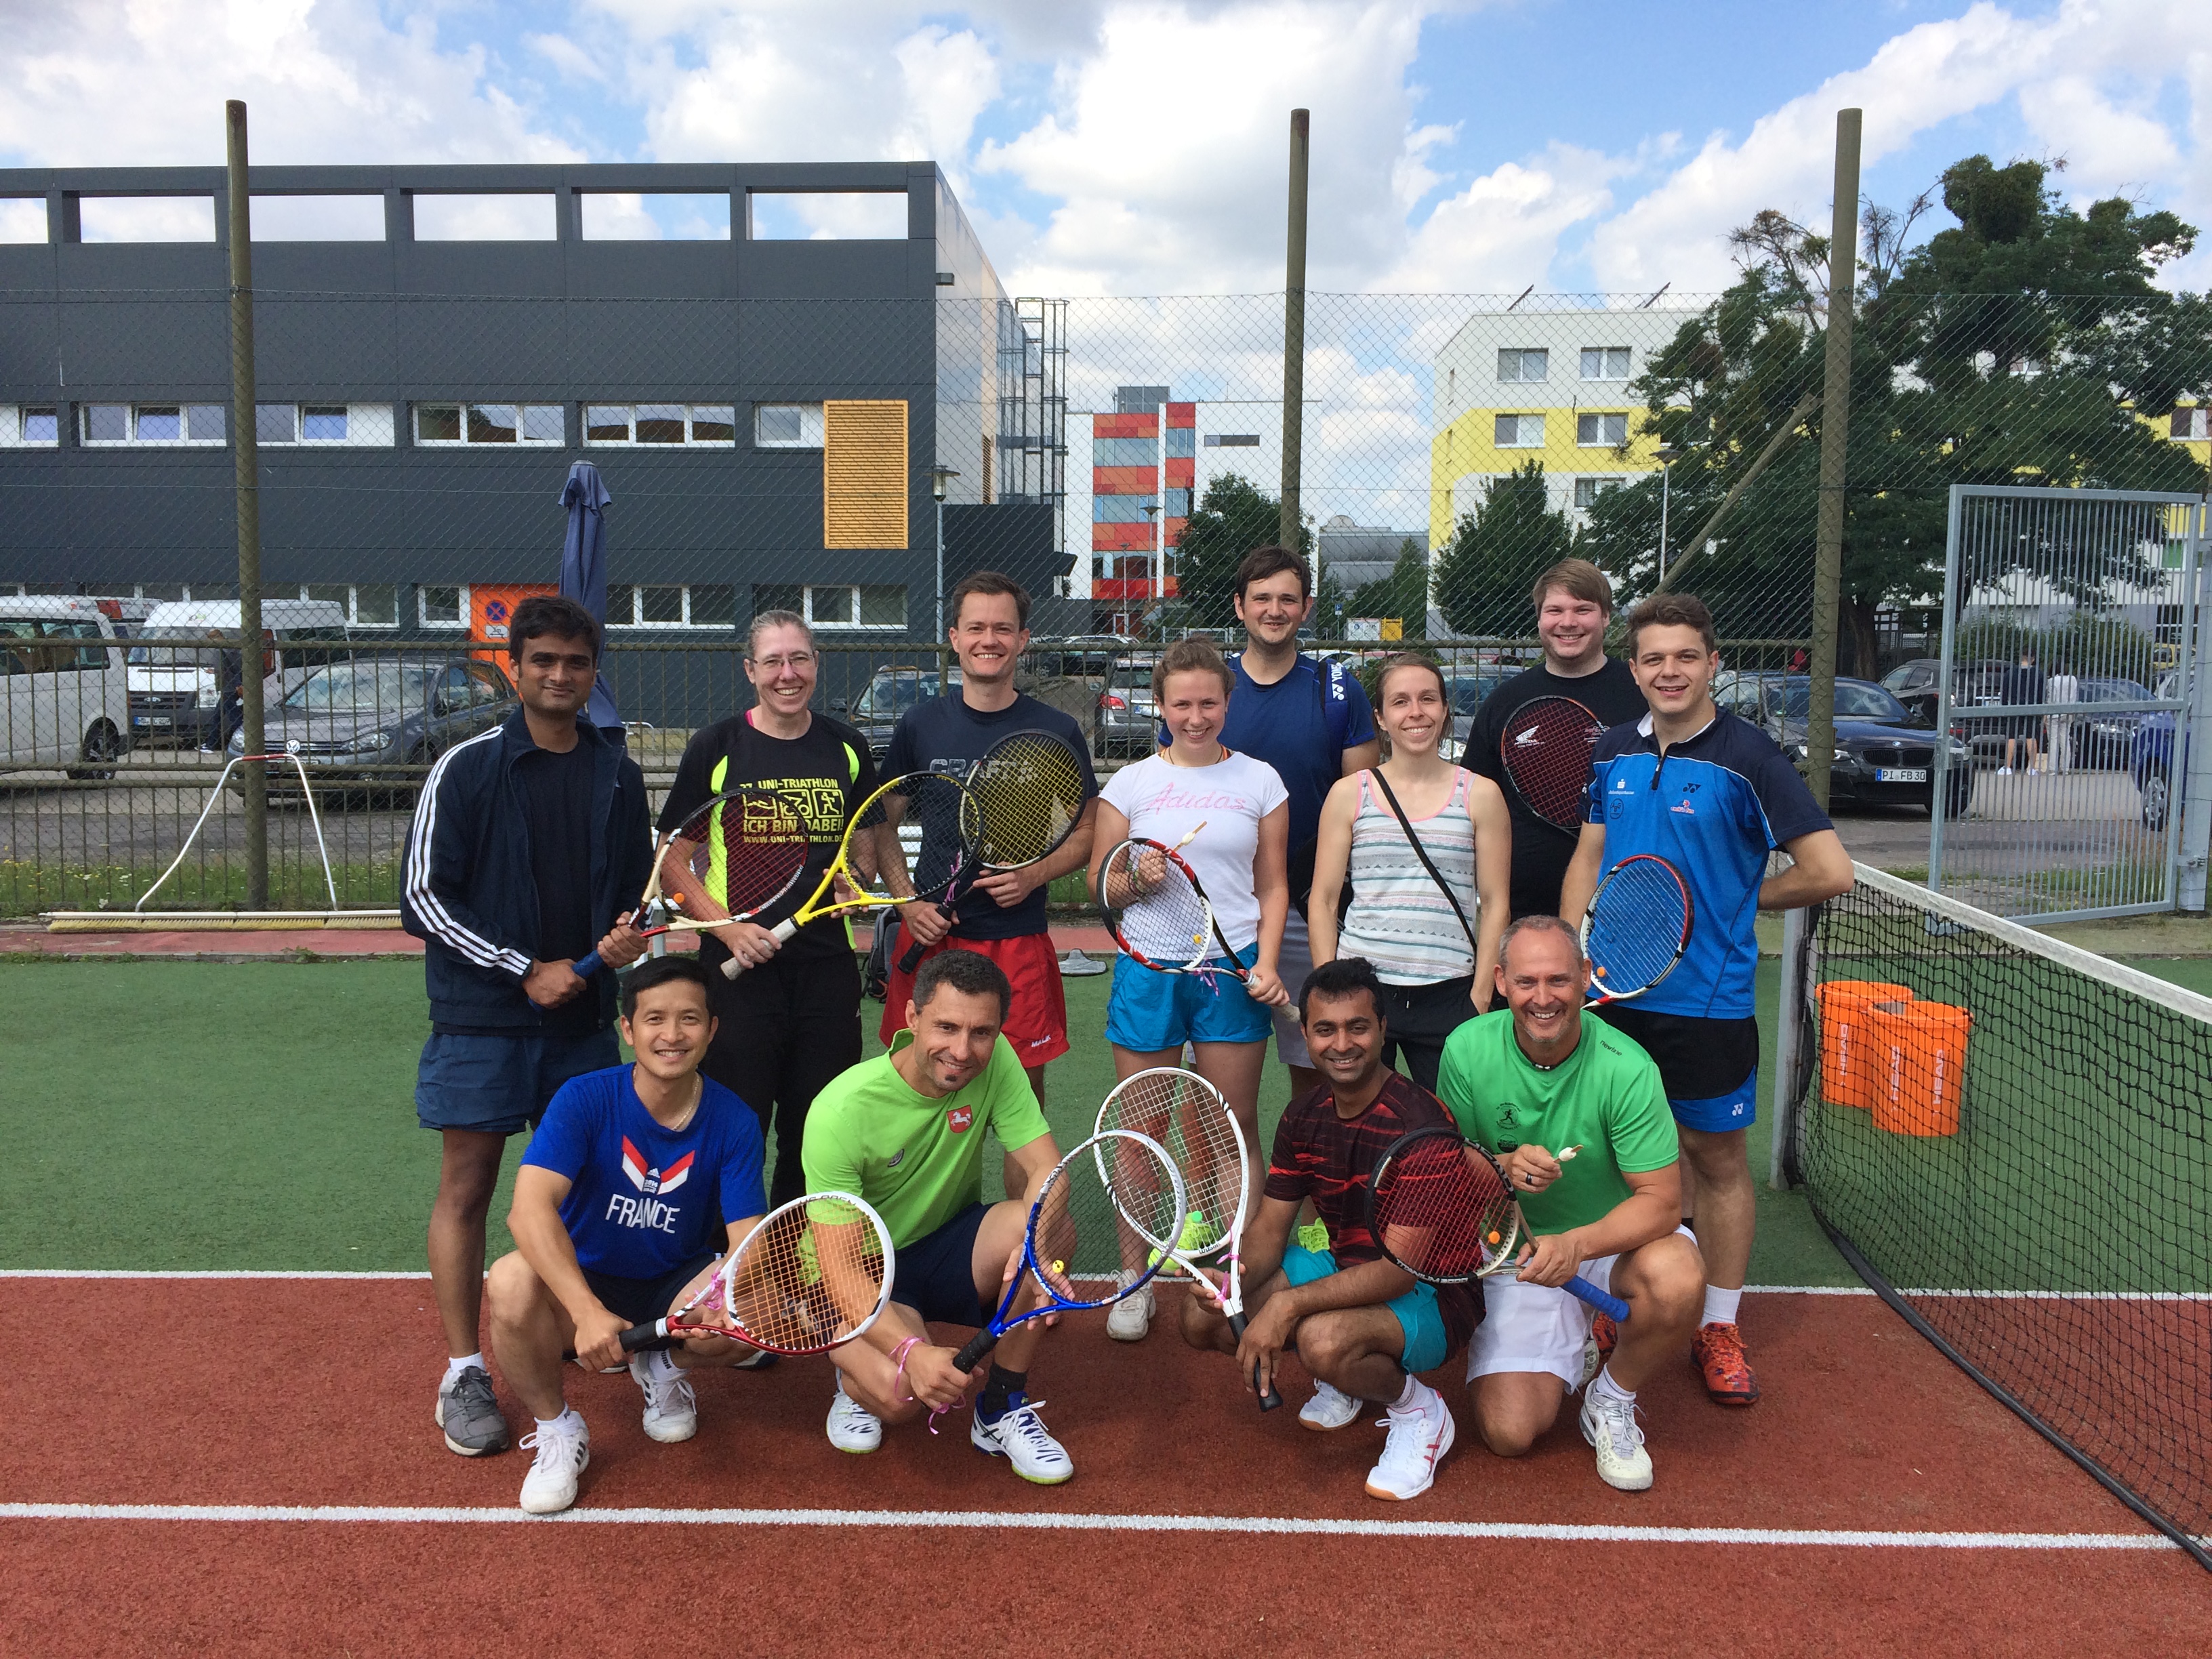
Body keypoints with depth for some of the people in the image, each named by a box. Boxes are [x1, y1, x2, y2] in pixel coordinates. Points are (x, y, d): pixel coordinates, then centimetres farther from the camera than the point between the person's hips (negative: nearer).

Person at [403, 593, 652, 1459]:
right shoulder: (469, 766, -5)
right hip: (482, 1018, -4)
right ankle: (463, 1372, 12)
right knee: (467, 1185, 2)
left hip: (583, 1016, 4)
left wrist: (630, 932, -6)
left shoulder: (619, 776, 7)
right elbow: (423, 895, -7)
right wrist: (525, 969, -13)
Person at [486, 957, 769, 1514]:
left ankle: (665, 1367, 8)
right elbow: (530, 1208, -31)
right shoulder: (584, 1099, -18)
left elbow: (747, 1239, -16)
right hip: (583, 1282, -1)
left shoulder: (733, 1121, -12)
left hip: (679, 1287, 2)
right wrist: (587, 1311, -45)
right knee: (512, 1281, -34)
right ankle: (557, 1429, -5)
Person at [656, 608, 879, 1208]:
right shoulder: (716, 747, -2)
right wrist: (728, 929, -12)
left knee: (816, 1136, 11)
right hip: (739, 966, -3)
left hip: (828, 963, 3)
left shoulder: (846, 747, 7)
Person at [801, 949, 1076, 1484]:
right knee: (905, 1393, -33)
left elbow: (1045, 1169, -19)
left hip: (950, 1248, 4)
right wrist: (909, 1350, -43)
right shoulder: (841, 1111, -27)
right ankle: (857, 1377, 7)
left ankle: (1002, 1412, -7)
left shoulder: (995, 1061, -16)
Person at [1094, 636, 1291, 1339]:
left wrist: (1267, 963, -4)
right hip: (1149, 968, 0)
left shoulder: (1260, 781, 6)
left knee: (1235, 1123, 3)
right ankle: (1136, 1279, 17)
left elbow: (1273, 886, 9)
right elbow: (1100, 885, 8)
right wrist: (1133, 879, -13)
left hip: (1233, 967, 0)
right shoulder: (1130, 783, 5)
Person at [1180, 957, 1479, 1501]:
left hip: (1430, 1296, -7)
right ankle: (1342, 1377, 16)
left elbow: (1403, 1267, -28)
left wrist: (1288, 1304, -34)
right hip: (1342, 1269, 8)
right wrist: (1236, 1281, -20)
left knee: (1325, 1339, -38)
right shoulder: (1303, 1118, -1)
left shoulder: (1417, 1121, -25)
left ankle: (1419, 1410, -4)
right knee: (1202, 1317, -6)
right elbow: (1270, 1226, 3)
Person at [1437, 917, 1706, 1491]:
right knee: (1509, 1432, -14)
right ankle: (1567, 1357, 22)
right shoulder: (1467, 1050, -14)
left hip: (1614, 1242, -1)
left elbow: (1661, 1200, -21)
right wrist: (1502, 1167, -25)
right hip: (1516, 1250, 1)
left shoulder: (1626, 1068, -22)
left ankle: (1612, 1400, -3)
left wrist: (1577, 1244, -38)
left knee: (1677, 1281, -36)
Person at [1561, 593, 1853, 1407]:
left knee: (1717, 1158, 8)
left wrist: (1742, 896, -2)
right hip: (1616, 994, 4)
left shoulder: (1748, 755, -11)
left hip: (1708, 999, -4)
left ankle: (1720, 1328, 22)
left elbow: (1830, 871, -13)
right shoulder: (1614, 751, 5)